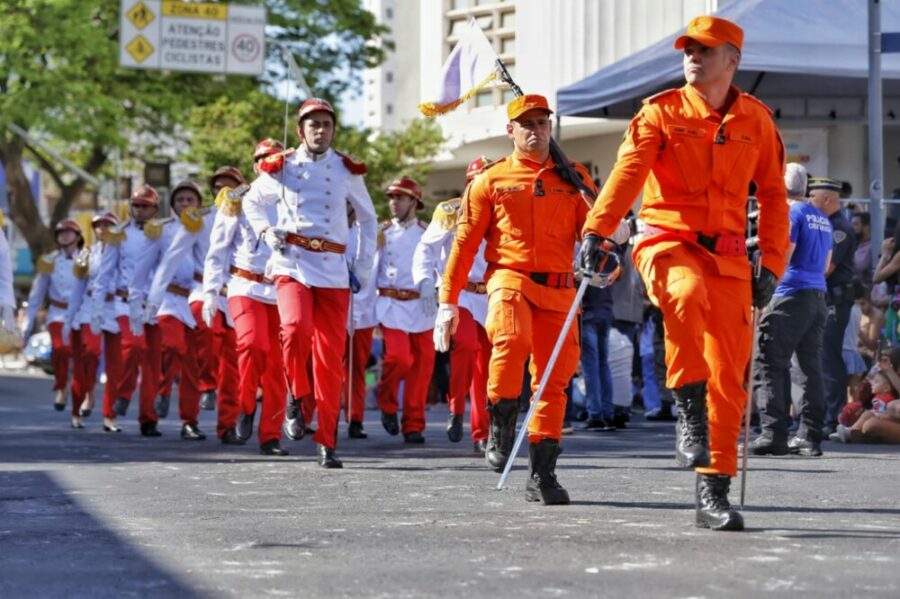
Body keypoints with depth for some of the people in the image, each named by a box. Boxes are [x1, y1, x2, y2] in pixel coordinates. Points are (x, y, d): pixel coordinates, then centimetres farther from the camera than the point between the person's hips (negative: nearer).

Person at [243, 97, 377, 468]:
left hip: (333, 270, 1)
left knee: (330, 357, -2)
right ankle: (297, 395, -1)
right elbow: (252, 201, 23)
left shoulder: (347, 170, 8)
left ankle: (326, 442, 6)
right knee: (296, 327, -29)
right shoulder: (282, 168, 7)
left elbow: (368, 219, 19)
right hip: (292, 263, -1)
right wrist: (266, 231, 4)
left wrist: (363, 268, 11)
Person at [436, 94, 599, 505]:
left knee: (553, 379, 1)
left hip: (558, 290, 3)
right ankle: (500, 427, -14)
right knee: (512, 339, -33)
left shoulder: (574, 177, 13)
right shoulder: (491, 180, 9)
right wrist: (449, 301, 1)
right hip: (510, 279, -3)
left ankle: (542, 474, 9)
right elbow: (465, 243, 7)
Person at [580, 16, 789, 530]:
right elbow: (628, 172, -12)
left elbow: (773, 196, 14)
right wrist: (597, 230, -27)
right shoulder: (661, 112, 1)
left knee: (729, 375, -2)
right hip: (668, 242, -3)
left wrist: (772, 266, 5)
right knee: (687, 294, -39)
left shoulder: (757, 120, 9)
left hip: (729, 255, 3)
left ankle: (714, 492, 6)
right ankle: (689, 412, -25)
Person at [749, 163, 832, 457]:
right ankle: (810, 437, 6)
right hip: (818, 298, 8)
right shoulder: (822, 219, 18)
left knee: (769, 365, -6)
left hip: (791, 298, -8)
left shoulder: (790, 213, -6)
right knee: (812, 367, 8)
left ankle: (774, 435, -12)